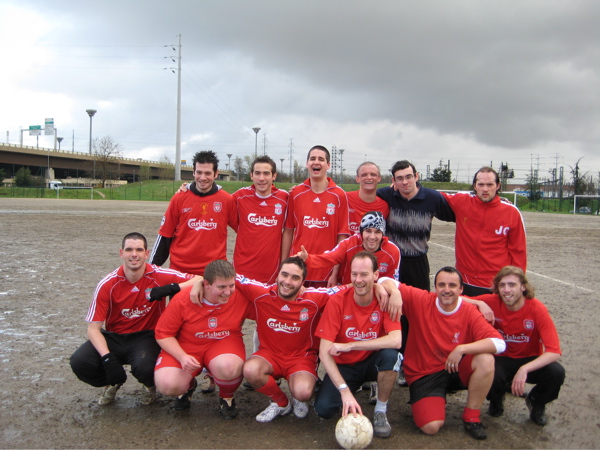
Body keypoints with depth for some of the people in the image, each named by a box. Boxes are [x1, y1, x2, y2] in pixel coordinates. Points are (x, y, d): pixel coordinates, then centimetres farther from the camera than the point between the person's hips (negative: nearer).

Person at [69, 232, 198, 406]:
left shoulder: (159, 276, -13)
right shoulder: (107, 285, -11)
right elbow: (93, 328, -10)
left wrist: (172, 288, -33)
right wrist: (108, 358, -25)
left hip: (146, 337, -2)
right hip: (113, 337, 2)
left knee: (144, 367, -34)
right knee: (79, 362, -23)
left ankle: (150, 385, 7)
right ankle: (112, 383, 12)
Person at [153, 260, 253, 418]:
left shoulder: (242, 296, -16)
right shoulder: (182, 300, -18)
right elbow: (163, 334, -11)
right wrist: (182, 357, -24)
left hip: (224, 344, 0)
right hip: (185, 346, 1)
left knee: (228, 366, -37)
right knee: (167, 385, -25)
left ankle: (227, 398, 2)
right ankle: (188, 385, 17)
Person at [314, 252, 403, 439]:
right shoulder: (337, 301, -18)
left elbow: (395, 340, -31)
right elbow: (324, 351, -22)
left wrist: (349, 346, -31)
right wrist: (345, 390, -34)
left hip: (372, 363, 0)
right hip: (344, 366, 1)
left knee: (391, 354, -33)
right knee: (323, 408, -22)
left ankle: (381, 411, -8)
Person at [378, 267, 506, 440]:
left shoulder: (470, 312, -11)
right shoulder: (420, 300, -11)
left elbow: (499, 343, -22)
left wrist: (462, 349, -32)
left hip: (456, 369, 2)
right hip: (424, 374, -2)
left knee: (486, 359, -28)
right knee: (431, 427, -23)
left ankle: (471, 417, -6)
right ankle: (436, 402, 16)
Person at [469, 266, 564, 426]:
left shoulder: (537, 309, -20)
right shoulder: (491, 302, -16)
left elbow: (554, 352, -26)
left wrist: (524, 369, -38)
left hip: (529, 360, 0)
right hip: (501, 360, 0)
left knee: (556, 372, -30)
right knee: (490, 374, -35)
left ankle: (536, 402, 6)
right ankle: (496, 399, 6)